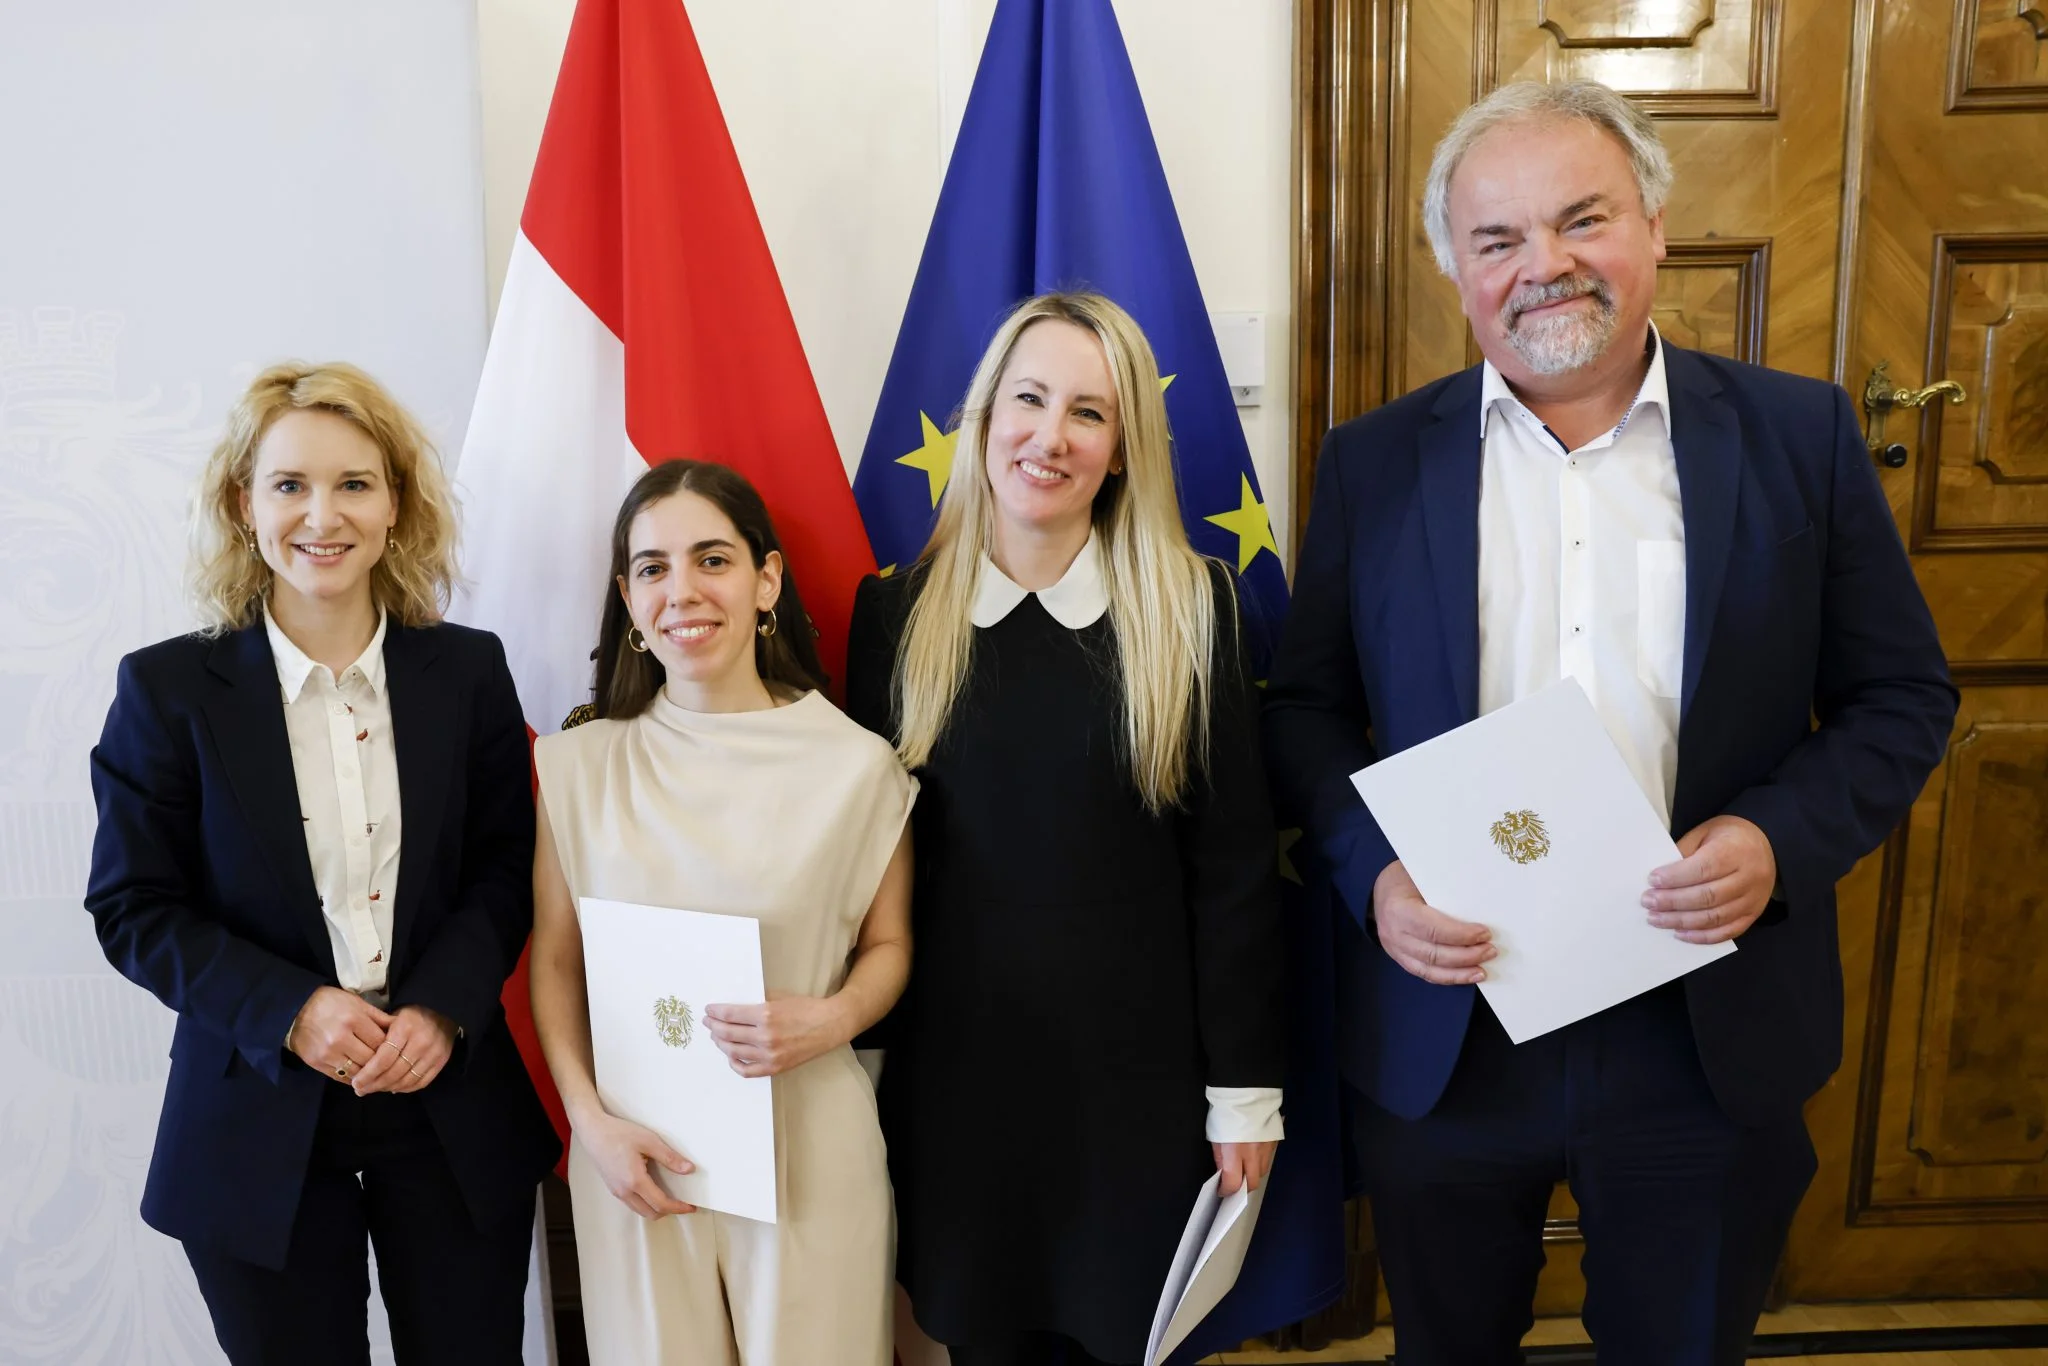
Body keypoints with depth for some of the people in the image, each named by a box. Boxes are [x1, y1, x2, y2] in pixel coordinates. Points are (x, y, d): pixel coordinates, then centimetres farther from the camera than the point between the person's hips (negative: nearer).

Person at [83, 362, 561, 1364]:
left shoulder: (468, 670, 0)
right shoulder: (168, 689, -4)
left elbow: (507, 869, 3)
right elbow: (133, 907, -3)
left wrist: (442, 1007, -13)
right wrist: (289, 1012, -16)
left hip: (450, 1106, 2)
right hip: (258, 1121, -1)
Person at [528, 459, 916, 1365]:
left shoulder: (855, 764, -7)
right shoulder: (582, 765, -2)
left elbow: (888, 943, 4)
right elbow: (553, 959, 4)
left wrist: (830, 1021, -16)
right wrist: (590, 1121, -6)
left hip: (811, 1144, -1)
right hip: (637, 1153, 1)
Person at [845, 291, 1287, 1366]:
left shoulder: (1190, 608, -6)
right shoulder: (898, 612, -1)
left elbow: (1234, 863, -4)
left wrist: (1244, 1087, -4)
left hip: (1136, 1071, -1)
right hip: (954, 1067, 2)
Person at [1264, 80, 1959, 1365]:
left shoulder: (1800, 435, -2)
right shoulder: (1374, 463, 0)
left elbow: (1904, 696, 2)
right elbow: (1307, 707, 4)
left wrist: (1782, 840, -16)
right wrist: (1374, 874, -13)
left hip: (1712, 1035, 0)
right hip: (1443, 1028, 1)